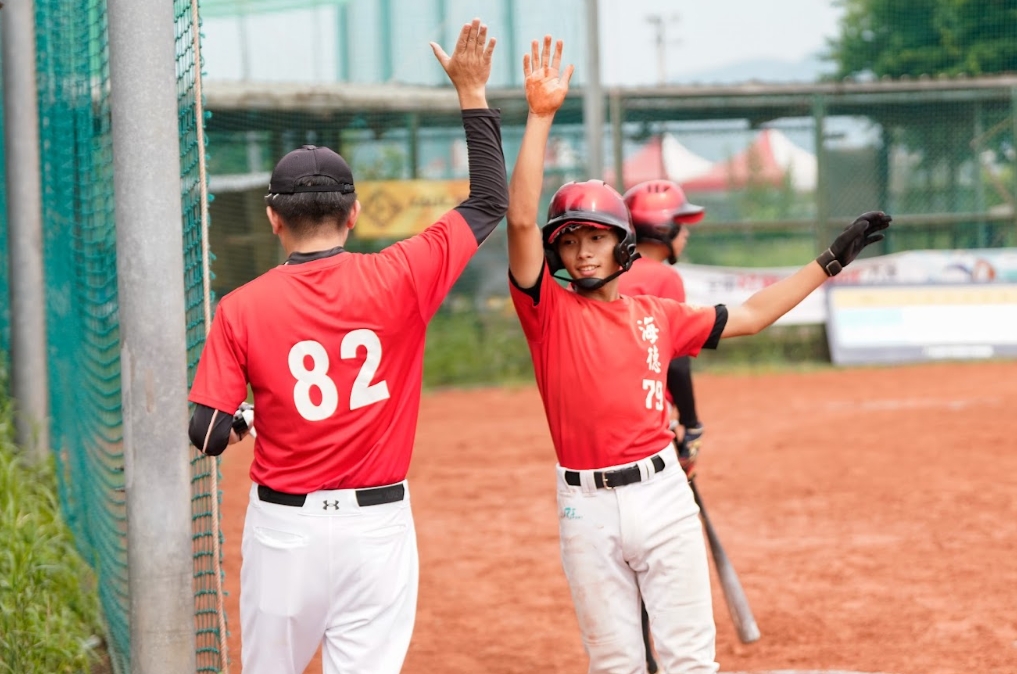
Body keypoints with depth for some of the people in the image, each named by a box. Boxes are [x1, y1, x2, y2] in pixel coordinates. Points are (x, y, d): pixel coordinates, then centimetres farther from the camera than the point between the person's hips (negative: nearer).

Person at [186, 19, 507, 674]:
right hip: (378, 524, 0)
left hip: (283, 528, 0)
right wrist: (473, 92, 8)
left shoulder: (241, 308, -7)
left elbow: (209, 435, -8)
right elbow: (490, 202, 5)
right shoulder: (399, 280, -6)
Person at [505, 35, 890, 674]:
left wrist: (829, 262, 19)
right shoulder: (549, 309, 0)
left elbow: (748, 315, 19)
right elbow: (521, 218, -13)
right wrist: (540, 117, -18)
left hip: (662, 493, 2)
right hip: (586, 505, -2)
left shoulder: (658, 315, 11)